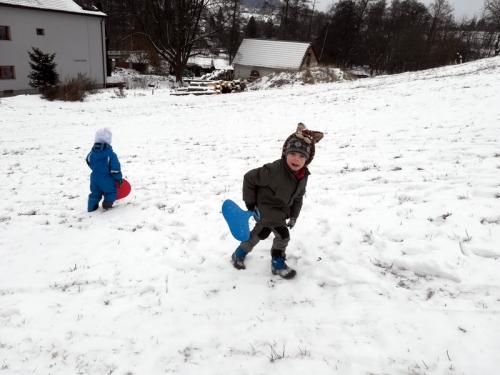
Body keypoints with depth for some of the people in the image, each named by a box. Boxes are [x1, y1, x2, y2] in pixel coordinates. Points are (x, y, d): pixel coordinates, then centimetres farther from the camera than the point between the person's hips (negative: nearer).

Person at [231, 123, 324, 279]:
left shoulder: (303, 176, -10)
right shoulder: (273, 170, -32)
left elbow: (298, 197, 7)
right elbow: (249, 178, -20)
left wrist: (293, 216, 4)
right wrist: (250, 203, -16)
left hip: (280, 211, 8)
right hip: (264, 208, -7)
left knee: (260, 233, 20)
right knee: (283, 235, -9)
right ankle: (278, 264, 14)